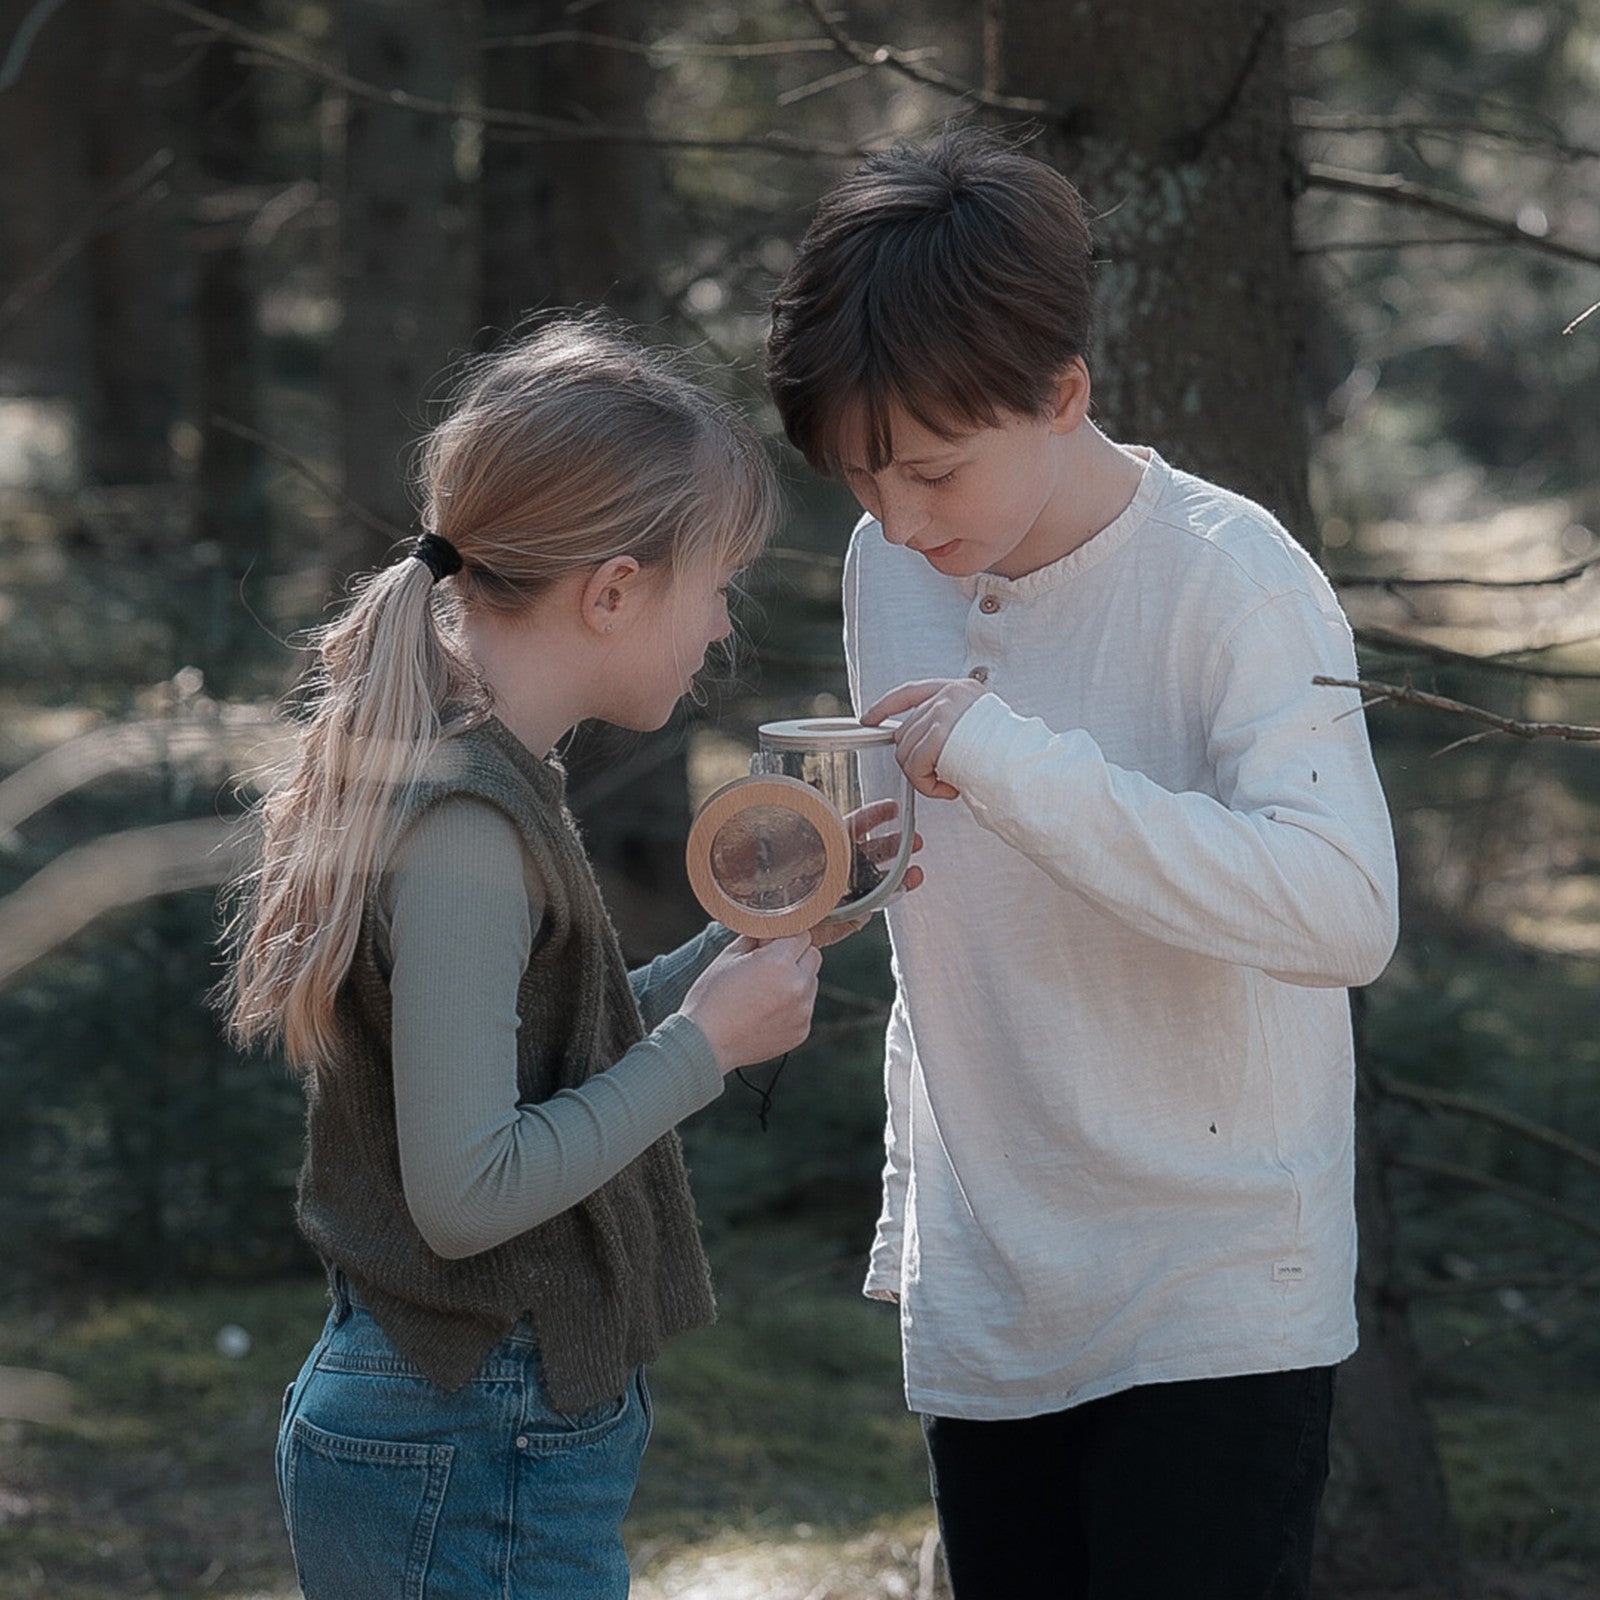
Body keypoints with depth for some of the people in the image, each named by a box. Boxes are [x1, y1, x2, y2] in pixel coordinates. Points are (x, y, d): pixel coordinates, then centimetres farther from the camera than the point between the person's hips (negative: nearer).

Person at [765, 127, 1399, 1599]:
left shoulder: (1228, 579, -14)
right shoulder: (891, 566, 6)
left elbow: (1346, 911, -28)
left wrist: (1018, 765, -31)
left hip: (1214, 1311, -6)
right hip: (980, 1313, 6)